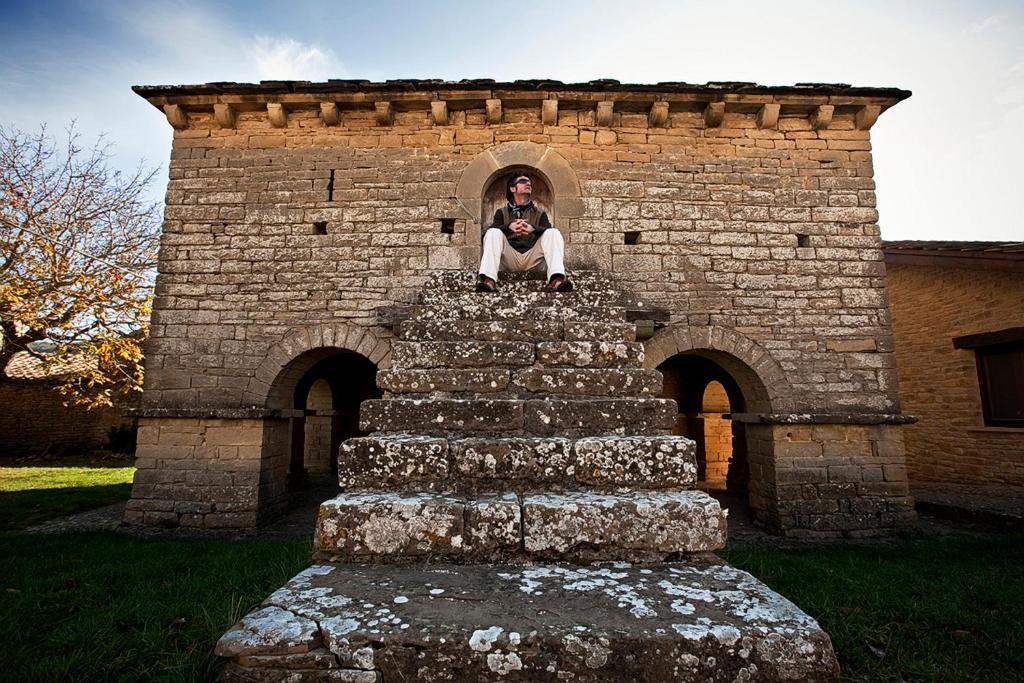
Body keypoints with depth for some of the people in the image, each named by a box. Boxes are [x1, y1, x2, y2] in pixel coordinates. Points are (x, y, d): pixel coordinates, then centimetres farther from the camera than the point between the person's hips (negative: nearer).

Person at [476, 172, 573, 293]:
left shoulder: (540, 213, 24)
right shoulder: (502, 212, 22)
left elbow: (548, 230, 3)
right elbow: (491, 229, 2)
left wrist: (534, 229, -21)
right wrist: (509, 227, -20)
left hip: (533, 260, 1)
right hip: (510, 260, 0)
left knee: (553, 233, -20)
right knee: (493, 233, -22)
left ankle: (556, 279, -47)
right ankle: (488, 280, -46)